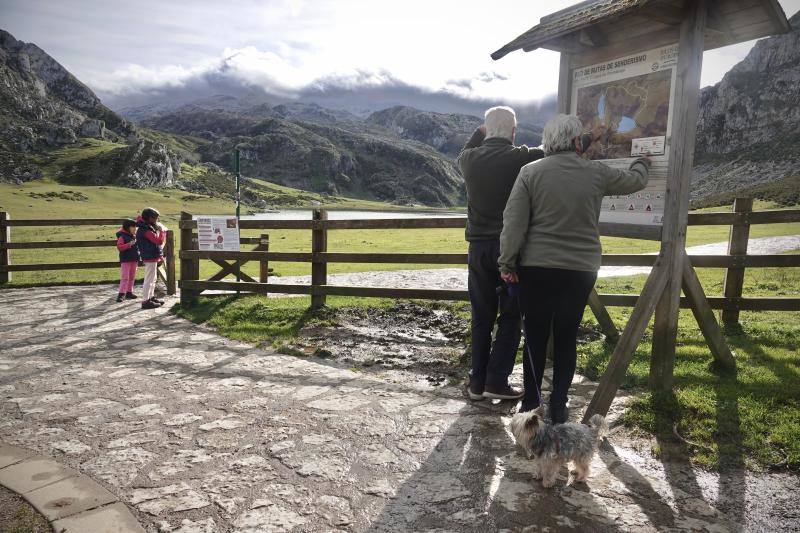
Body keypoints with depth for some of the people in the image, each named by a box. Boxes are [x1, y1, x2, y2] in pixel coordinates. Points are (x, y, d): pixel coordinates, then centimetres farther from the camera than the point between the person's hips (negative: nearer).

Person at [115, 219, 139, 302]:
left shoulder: (135, 236, 11)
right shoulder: (122, 236, -10)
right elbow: (119, 247, -20)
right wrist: (129, 244, -28)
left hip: (134, 259, 7)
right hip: (125, 260, -7)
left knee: (132, 277, 12)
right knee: (125, 277, -9)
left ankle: (129, 292, 21)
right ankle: (121, 294, -8)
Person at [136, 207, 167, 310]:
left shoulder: (148, 227, 13)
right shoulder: (146, 230, -19)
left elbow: (156, 241, 21)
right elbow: (159, 241, -24)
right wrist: (162, 231, -11)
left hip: (152, 257, 11)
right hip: (150, 258, -11)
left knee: (153, 278, 20)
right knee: (149, 279, -6)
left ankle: (151, 297, 31)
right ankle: (145, 301, -2)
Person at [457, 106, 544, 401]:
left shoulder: (470, 159, 2)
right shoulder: (521, 157, -9)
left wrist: (480, 132, 26)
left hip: (479, 247, 4)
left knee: (481, 318, 12)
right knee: (510, 317, 8)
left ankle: (477, 382, 16)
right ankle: (496, 381, 5)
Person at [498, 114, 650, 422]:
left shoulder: (531, 172, -4)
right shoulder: (596, 174, 0)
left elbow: (514, 222, -9)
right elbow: (634, 180, 19)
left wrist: (507, 263, -3)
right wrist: (643, 163, 41)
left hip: (536, 269, 0)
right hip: (581, 270, 1)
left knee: (535, 336, 10)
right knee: (566, 338, 10)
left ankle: (530, 403, 19)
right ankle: (558, 406, 18)